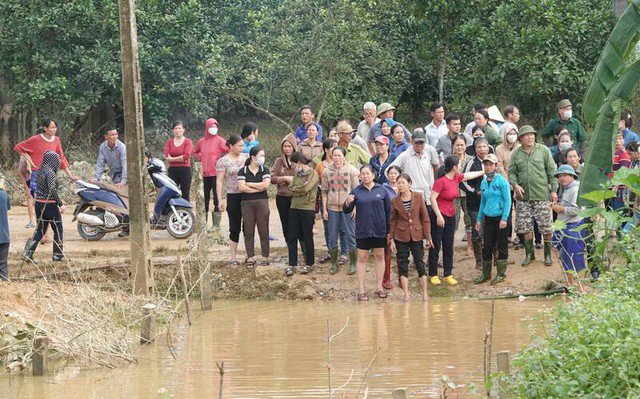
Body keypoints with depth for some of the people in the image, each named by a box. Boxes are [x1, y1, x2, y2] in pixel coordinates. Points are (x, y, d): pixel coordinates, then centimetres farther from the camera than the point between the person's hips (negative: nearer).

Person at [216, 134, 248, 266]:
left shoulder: (246, 157, 6)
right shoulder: (223, 161, -4)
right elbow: (219, 182, -4)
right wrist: (220, 200, -10)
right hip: (233, 197, -3)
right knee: (235, 228, 2)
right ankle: (233, 257, 9)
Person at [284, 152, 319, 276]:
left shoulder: (312, 174, -7)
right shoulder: (297, 174, 15)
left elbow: (305, 188, -18)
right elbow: (290, 187, 4)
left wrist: (294, 189, -1)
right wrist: (300, 190, -12)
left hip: (307, 209, -6)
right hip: (294, 208, 6)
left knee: (308, 237, 4)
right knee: (292, 238, 3)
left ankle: (309, 264, 15)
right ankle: (292, 264, 7)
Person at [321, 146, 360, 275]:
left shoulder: (352, 170, -1)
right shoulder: (327, 171, 5)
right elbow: (324, 192, 8)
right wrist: (324, 209, 3)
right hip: (332, 207, 2)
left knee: (351, 235, 1)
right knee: (332, 236, 6)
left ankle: (352, 263, 10)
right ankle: (334, 263, 16)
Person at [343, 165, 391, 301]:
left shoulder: (382, 190, 2)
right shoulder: (356, 192, 2)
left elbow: (388, 211, 5)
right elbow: (346, 211, 3)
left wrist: (389, 230, 2)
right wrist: (347, 203, -19)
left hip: (379, 231, 1)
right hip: (362, 231, -1)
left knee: (379, 257, 8)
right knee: (362, 258, 2)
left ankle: (379, 287, 18)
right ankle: (361, 289, 5)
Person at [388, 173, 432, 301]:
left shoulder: (418, 197, -2)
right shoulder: (395, 201, 0)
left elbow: (425, 218, 1)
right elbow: (392, 221, 5)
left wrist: (428, 237, -2)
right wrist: (391, 239, 0)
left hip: (417, 236, -1)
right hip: (401, 237, 1)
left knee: (420, 263, -1)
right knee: (402, 264, 2)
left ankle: (425, 294, 5)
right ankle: (406, 294, 8)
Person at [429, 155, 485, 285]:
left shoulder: (456, 178, 6)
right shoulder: (441, 181, -18)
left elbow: (470, 175, 25)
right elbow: (433, 198, -20)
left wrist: (484, 172, 35)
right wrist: (439, 216, -22)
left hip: (450, 216, 8)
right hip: (439, 217, -8)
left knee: (449, 247, 9)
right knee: (436, 246, -1)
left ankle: (448, 275, 15)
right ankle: (433, 275, 7)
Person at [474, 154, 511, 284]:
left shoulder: (502, 181, -8)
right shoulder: (484, 183, 10)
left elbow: (508, 201, -10)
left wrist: (504, 219, -16)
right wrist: (479, 219, 16)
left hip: (500, 218, -6)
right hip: (488, 218, 6)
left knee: (502, 246, 4)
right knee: (487, 247, 6)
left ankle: (501, 274, 12)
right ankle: (486, 273, 15)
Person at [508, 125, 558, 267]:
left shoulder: (543, 150, 1)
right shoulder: (516, 154, 7)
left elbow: (552, 171, 2)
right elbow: (511, 172, 11)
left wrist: (554, 190, -1)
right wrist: (515, 185, -8)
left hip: (542, 195, -2)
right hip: (523, 196, 2)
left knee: (546, 227, -1)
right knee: (526, 227, 4)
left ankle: (548, 254, 11)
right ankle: (529, 254, 17)